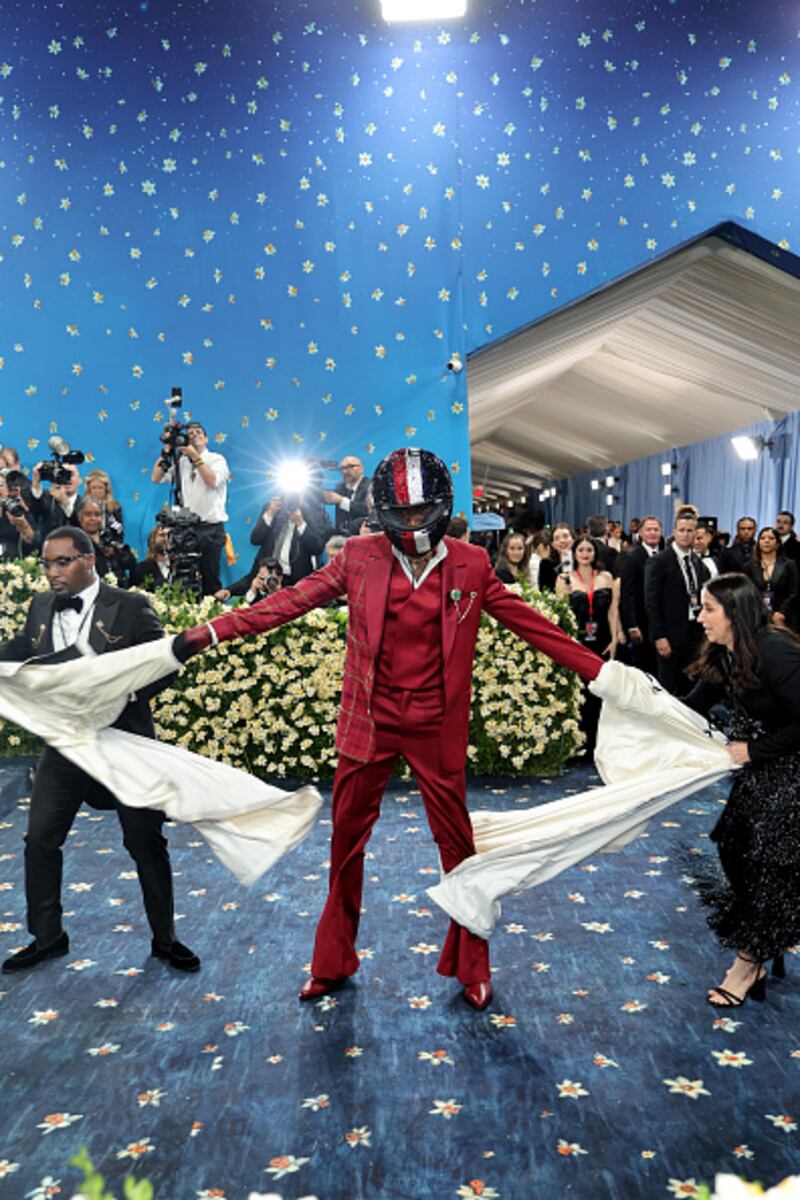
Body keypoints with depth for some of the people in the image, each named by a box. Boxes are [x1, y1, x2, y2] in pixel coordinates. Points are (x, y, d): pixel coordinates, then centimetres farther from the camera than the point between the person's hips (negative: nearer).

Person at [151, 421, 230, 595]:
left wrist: (195, 457, -16)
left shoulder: (216, 459, 2)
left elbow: (213, 481, -16)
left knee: (210, 579, -2)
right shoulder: (180, 462, 12)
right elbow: (156, 478, 6)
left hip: (210, 528, -3)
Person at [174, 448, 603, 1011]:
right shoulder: (360, 557, -3)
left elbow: (530, 624, -1)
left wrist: (603, 673, -4)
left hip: (438, 728, -1)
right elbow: (291, 601, -5)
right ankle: (333, 962, 34)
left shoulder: (471, 565, -3)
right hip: (370, 722, 1)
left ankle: (472, 965, 32)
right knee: (346, 842, 12)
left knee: (457, 843, 9)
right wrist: (208, 633, -10)